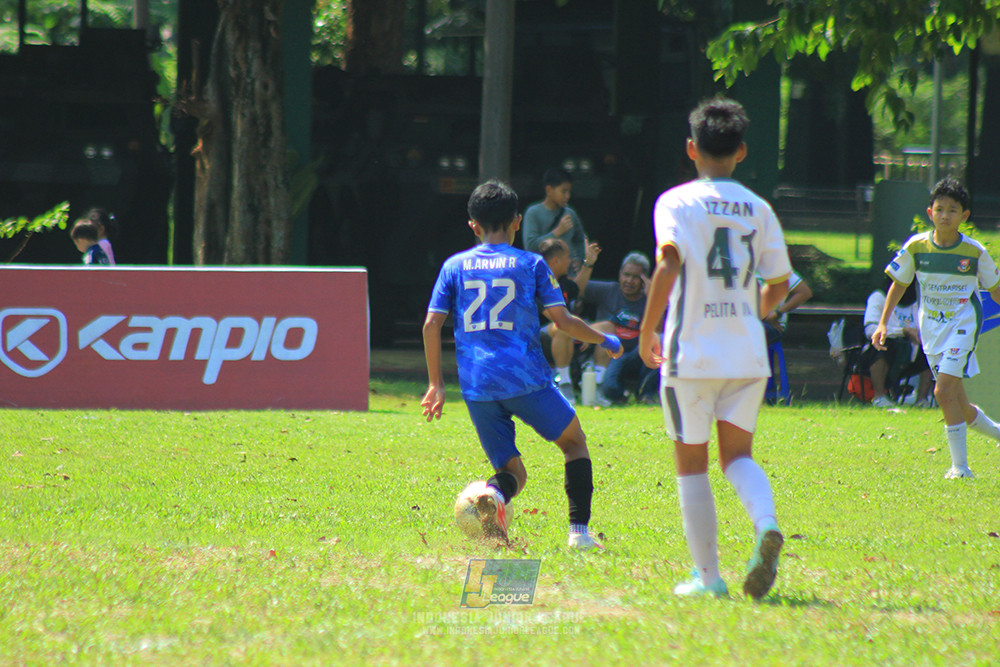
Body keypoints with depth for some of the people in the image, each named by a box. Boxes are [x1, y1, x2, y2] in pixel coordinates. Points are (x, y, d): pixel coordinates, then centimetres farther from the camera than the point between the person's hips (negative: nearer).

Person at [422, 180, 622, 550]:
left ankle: (493, 493, -26)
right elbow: (562, 320, 0)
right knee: (574, 442, 19)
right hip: (526, 379, -2)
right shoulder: (531, 264, 5)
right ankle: (579, 530, 3)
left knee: (512, 472, 11)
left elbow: (431, 324, 5)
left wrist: (436, 384, 12)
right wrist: (604, 340, 17)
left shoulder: (455, 266, 12)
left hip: (476, 385, 2)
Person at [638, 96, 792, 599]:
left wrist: (647, 331, -12)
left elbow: (669, 262, -20)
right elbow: (779, 284, 12)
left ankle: (707, 574, 8)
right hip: (747, 354, 3)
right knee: (737, 453, 12)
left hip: (692, 351, -3)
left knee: (691, 462, 8)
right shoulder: (758, 208, 8)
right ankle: (766, 523, -19)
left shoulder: (676, 202, -4)